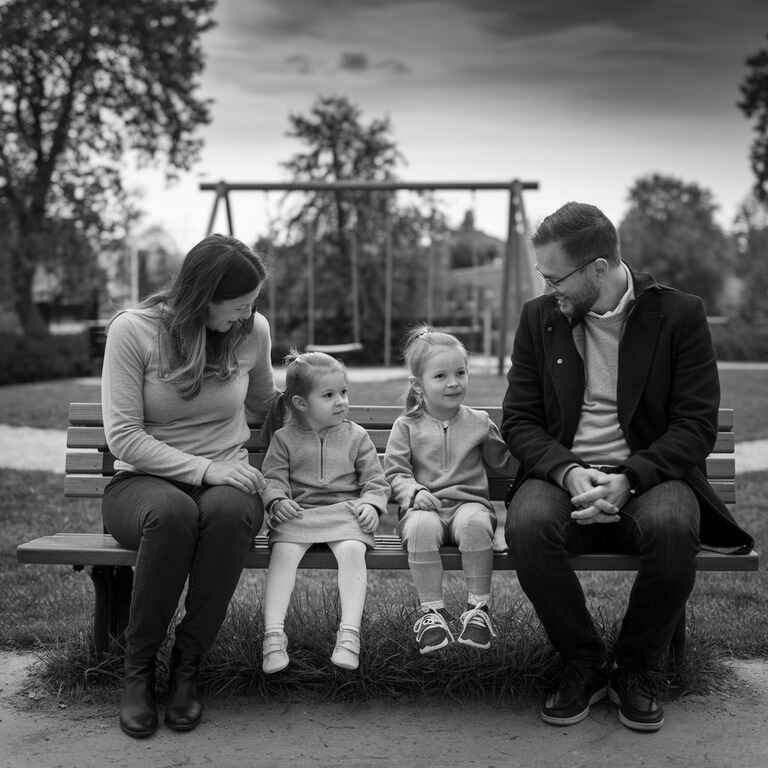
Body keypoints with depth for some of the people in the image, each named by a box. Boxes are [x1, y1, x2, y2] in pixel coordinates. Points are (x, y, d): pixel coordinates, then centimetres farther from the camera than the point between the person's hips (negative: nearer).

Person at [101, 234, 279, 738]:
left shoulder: (253, 330, 2)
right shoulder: (132, 330, -9)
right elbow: (123, 437, -14)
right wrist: (203, 469, -22)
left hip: (225, 482, 2)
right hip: (142, 481, -2)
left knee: (228, 510, -36)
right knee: (173, 512, -39)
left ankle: (188, 667, -20)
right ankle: (139, 669, -18)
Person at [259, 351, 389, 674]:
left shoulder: (356, 436, 12)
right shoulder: (284, 438, 11)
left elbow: (375, 480, 11)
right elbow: (272, 478, 7)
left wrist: (370, 504, -9)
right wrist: (277, 501, -15)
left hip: (344, 512, 0)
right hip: (297, 514, 0)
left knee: (352, 551, -29)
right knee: (282, 553, -27)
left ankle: (349, 634, -30)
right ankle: (273, 635, -28)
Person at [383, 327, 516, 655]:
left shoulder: (478, 422, 15)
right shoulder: (407, 426, 10)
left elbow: (503, 461, 24)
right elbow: (394, 471, 3)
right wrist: (414, 492, -14)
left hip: (469, 502, 1)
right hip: (424, 506, -1)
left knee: (475, 522, -36)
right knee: (422, 527, -37)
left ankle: (478, 608, -23)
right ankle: (432, 612, -24)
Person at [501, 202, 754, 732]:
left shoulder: (680, 315, -1)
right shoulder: (540, 317, 7)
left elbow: (697, 426, -5)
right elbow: (518, 420, 5)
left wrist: (628, 479, -20)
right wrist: (568, 472, -15)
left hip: (648, 475, -1)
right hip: (564, 475, 2)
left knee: (673, 528, -35)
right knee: (528, 525, -32)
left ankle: (638, 670, -7)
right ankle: (584, 665, -7)